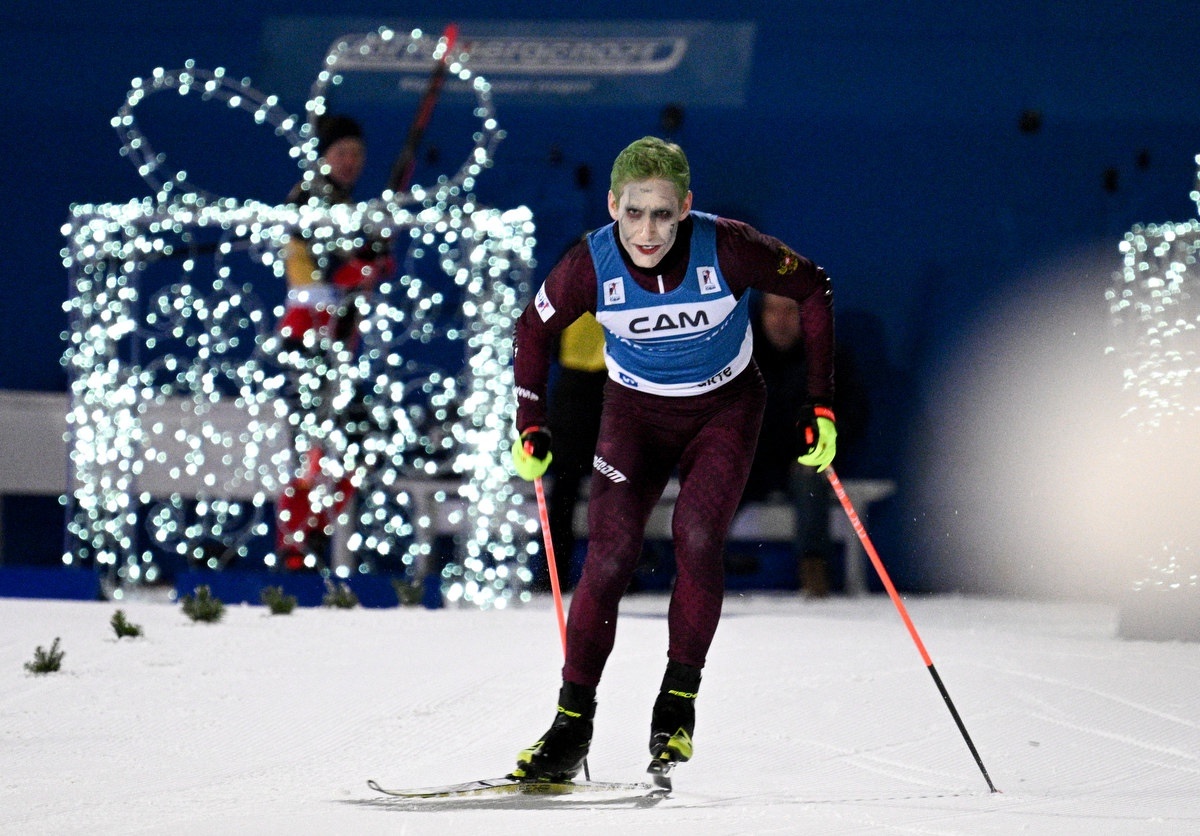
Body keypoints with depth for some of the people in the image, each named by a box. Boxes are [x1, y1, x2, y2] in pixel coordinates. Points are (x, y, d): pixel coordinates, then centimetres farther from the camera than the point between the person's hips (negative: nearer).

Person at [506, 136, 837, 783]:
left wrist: (820, 406, -11)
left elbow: (814, 290, -12)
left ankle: (677, 706, -9)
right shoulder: (591, 265, -23)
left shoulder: (727, 250, -28)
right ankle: (572, 725, -2)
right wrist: (531, 427, -6)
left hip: (725, 408, -1)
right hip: (635, 410, 1)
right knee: (609, 560, -11)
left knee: (696, 539, -22)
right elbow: (534, 329, -2)